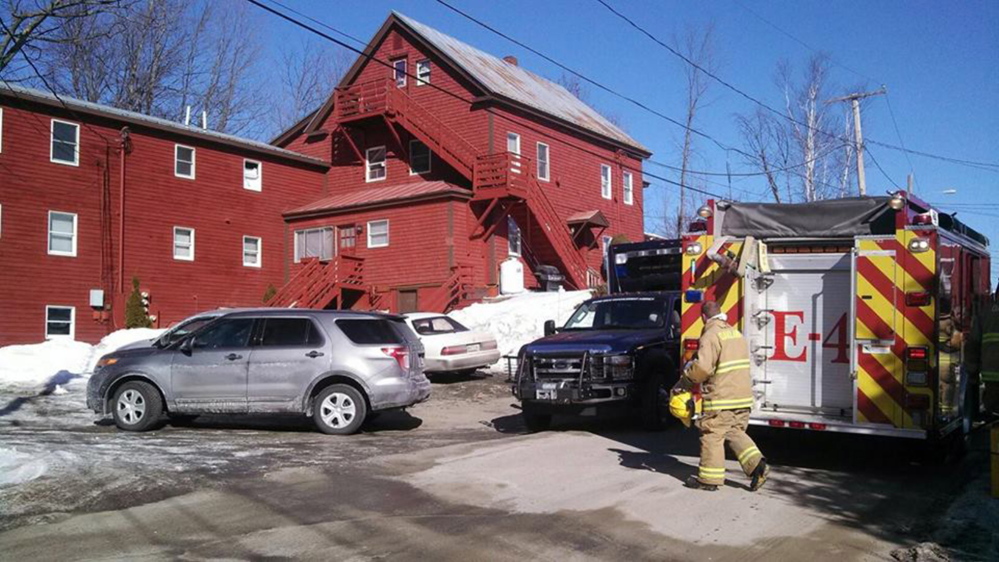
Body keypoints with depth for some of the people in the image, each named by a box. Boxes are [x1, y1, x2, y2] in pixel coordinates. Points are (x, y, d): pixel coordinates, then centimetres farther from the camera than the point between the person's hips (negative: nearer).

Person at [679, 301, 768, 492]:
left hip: (722, 398, -8)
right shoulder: (735, 333, 17)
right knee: (735, 433, 18)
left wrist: (685, 381, -6)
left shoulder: (711, 335, -12)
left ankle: (709, 478, 8)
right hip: (743, 396, 8)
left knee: (712, 435, 2)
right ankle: (757, 464, 4)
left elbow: (702, 367, -22)